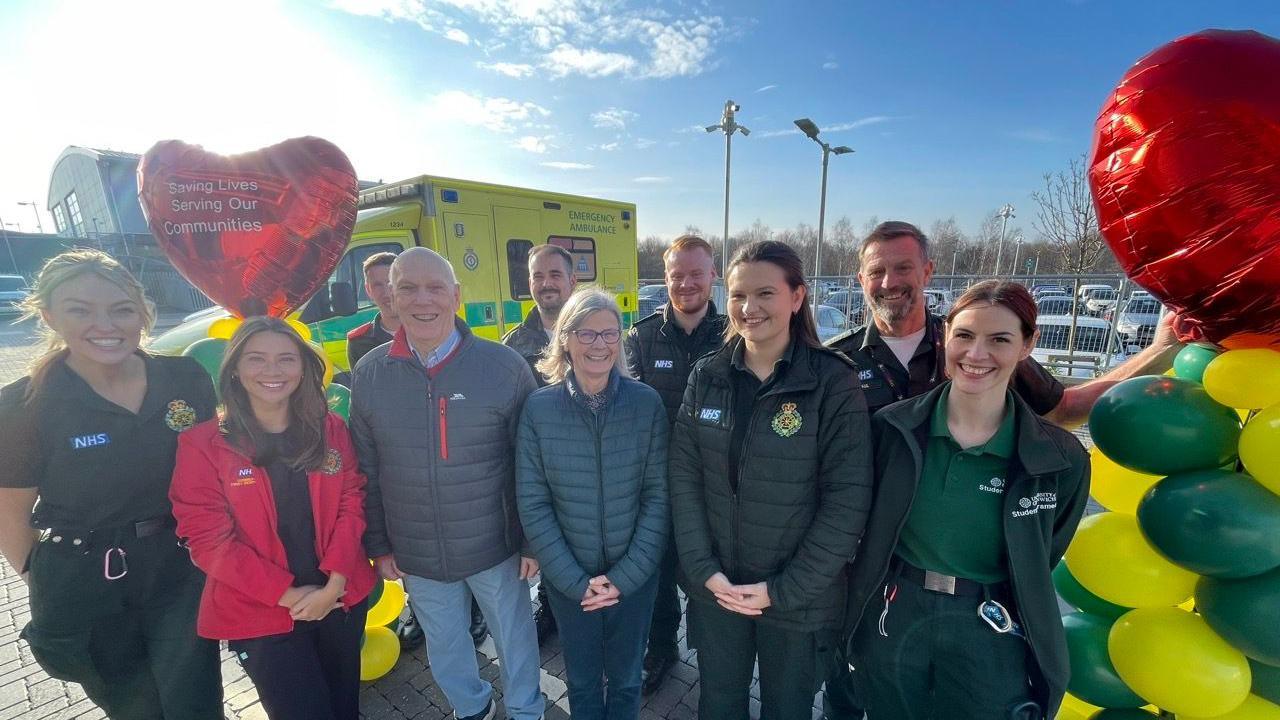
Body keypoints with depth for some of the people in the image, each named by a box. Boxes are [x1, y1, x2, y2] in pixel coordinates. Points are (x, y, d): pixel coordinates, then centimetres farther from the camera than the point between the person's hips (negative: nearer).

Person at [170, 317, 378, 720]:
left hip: (341, 599, 3)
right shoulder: (203, 444, -9)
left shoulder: (331, 429, -1)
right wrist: (286, 594, -15)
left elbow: (351, 503, -2)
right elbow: (207, 539, -11)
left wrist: (335, 581, -13)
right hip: (260, 613, -3)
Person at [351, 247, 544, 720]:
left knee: (515, 636, 20)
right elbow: (366, 470, 2)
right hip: (416, 555, 3)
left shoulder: (505, 366, -15)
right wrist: (378, 545, 6)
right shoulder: (368, 375, -6)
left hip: (496, 547, -2)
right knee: (445, 646, 25)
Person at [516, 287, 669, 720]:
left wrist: (626, 576, -12)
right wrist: (575, 581, -12)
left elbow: (658, 495, -9)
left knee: (625, 680, 22)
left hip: (635, 577, 0)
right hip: (567, 579, 0)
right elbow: (532, 504, -9)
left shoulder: (647, 403, -11)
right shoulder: (538, 408, -11)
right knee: (581, 682, 23)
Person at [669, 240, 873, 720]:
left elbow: (847, 500, -14)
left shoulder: (834, 383, -14)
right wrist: (704, 569, -9)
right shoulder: (706, 375, -5)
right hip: (715, 589, 3)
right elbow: (683, 476, -4)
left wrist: (783, 589, -13)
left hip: (800, 599, -2)